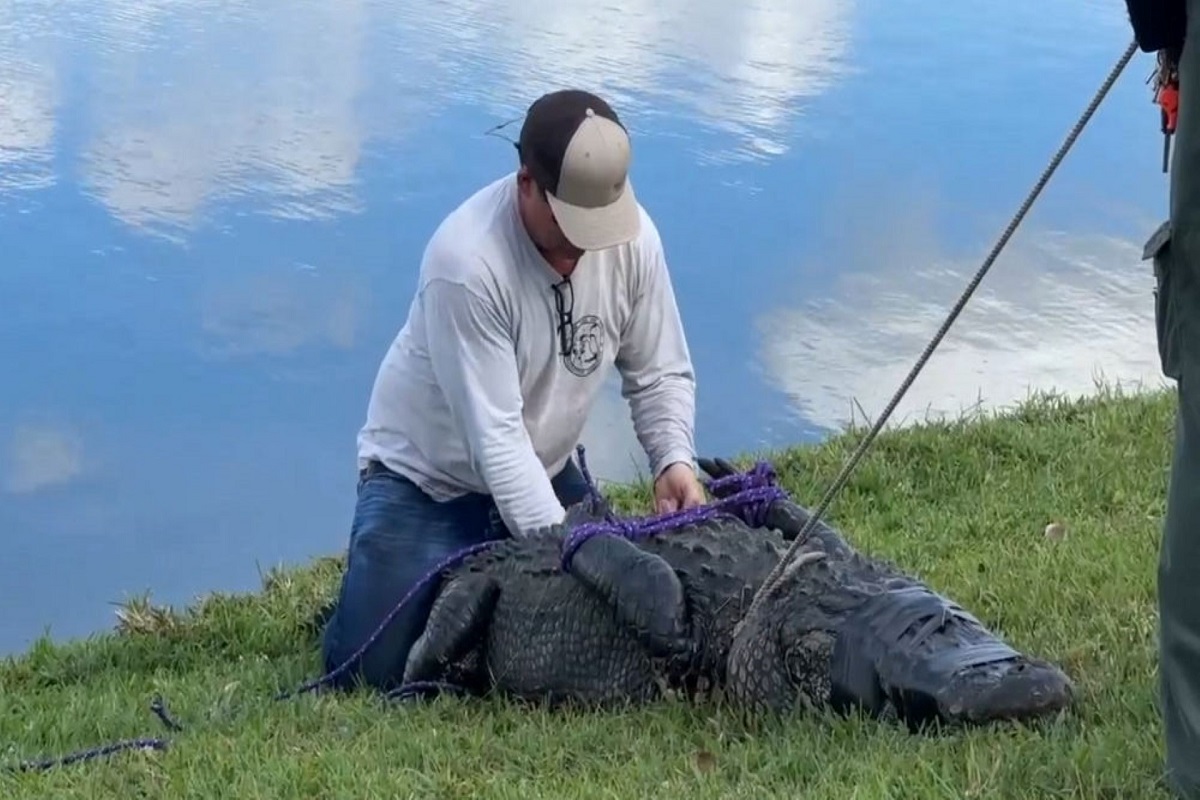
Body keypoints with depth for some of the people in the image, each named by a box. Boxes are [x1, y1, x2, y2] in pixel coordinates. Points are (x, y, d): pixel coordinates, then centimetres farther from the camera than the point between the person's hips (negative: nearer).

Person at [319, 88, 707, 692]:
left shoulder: (631, 236, -15)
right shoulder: (467, 260, -32)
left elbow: (660, 374, -3)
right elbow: (494, 436, -31)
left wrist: (674, 459, -22)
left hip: (543, 471, 5)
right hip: (428, 476, -5)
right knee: (376, 665, -16)